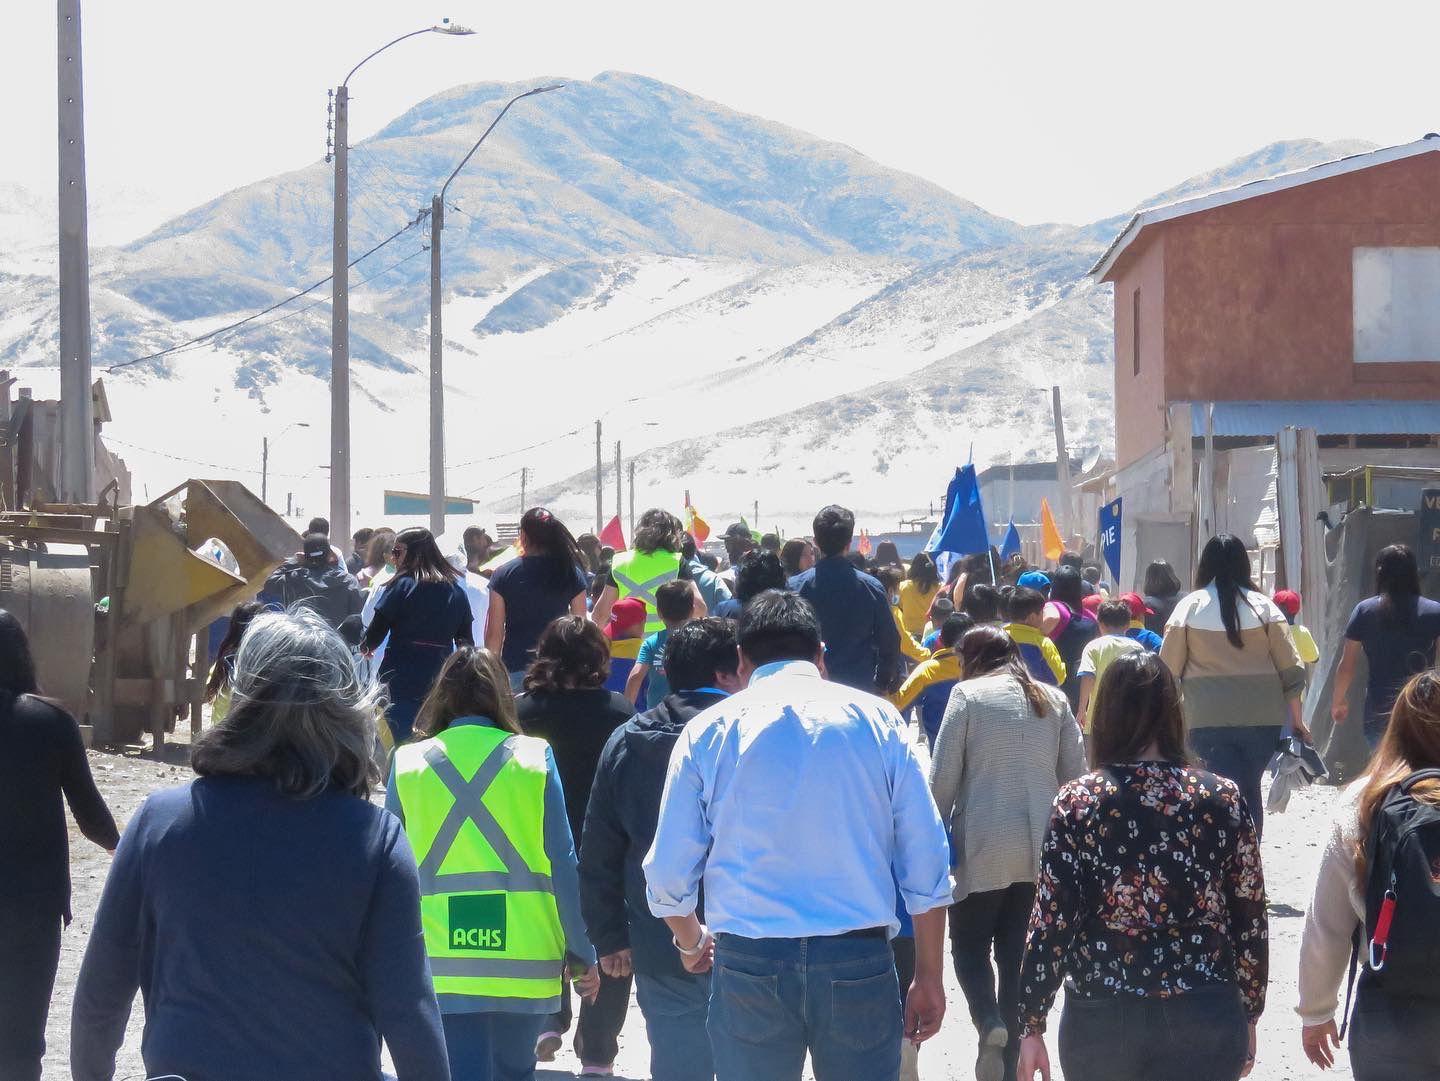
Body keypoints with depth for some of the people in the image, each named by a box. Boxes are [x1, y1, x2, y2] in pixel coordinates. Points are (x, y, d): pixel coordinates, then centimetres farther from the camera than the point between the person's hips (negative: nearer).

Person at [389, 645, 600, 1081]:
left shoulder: (406, 765, 4)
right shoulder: (535, 758, 2)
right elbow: (562, 864, 0)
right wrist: (582, 952, 6)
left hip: (441, 965, -1)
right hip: (523, 958, 1)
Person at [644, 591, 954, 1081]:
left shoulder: (709, 730, 5)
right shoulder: (878, 719, 5)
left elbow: (669, 873, 4)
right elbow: (926, 862, 2)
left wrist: (692, 943, 24)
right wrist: (928, 977, 10)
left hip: (748, 965, 0)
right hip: (860, 963, 0)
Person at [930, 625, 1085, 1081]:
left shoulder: (968, 694, -1)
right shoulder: (1053, 700, 11)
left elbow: (943, 777, -5)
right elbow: (1075, 772, 9)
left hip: (984, 845, -4)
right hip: (1043, 846, 4)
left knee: (970, 945, 8)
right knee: (1018, 953, 11)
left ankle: (990, 1023, -19)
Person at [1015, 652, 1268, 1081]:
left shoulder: (1077, 802, -6)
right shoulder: (1223, 799, -2)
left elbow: (1050, 923, -8)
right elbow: (1250, 921, 2)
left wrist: (1032, 1026, -1)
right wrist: (1248, 1017, 13)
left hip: (1103, 1017, 0)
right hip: (1207, 1021, 1)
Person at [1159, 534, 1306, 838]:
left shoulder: (1189, 607, -1)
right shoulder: (1263, 606, 1)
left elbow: (1168, 669, -1)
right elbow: (1291, 669, 2)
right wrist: (1297, 719, 11)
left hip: (1208, 719, -2)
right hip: (1262, 718, 2)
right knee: (1251, 790, 16)